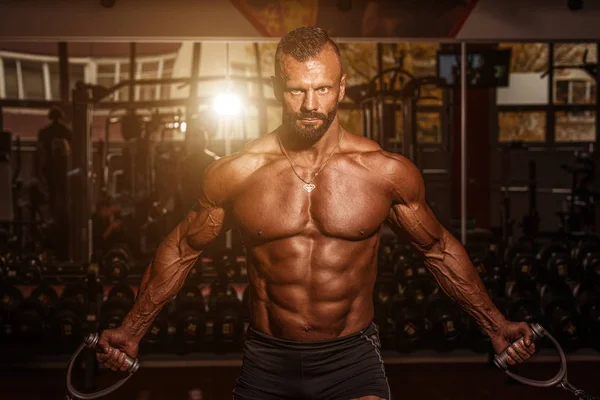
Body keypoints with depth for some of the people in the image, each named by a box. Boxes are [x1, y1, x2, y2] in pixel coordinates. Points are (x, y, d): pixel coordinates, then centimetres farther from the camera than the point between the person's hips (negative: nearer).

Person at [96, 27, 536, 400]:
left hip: (353, 360, -1)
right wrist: (131, 330, 11)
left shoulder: (386, 171, -7)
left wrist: (496, 325, 11)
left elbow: (439, 249, 8)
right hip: (267, 362, 1)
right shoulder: (235, 174, -7)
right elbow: (182, 249, 8)